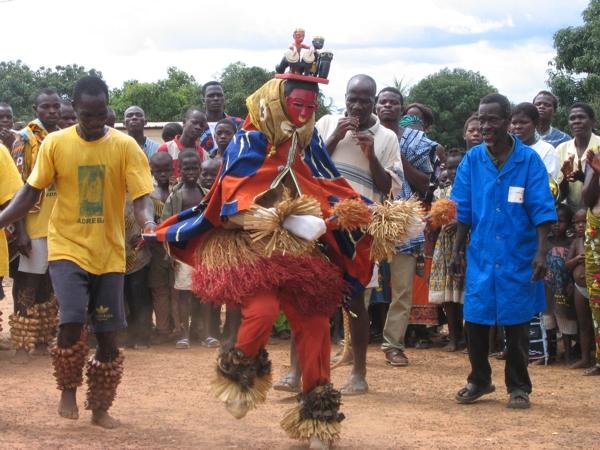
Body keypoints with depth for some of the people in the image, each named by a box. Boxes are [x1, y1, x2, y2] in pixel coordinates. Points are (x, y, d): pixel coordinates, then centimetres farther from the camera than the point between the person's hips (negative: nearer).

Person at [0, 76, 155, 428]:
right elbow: (31, 192, 3)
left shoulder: (125, 146, -6)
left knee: (108, 336, 5)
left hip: (109, 254, 1)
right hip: (68, 248, -1)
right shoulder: (55, 143, -3)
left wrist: (149, 223, -33)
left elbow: (141, 196, -11)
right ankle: (68, 390, 8)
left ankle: (101, 407, 23)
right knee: (72, 323, -19)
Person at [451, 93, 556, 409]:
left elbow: (542, 210, -9)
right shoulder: (472, 160, 0)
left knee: (516, 324, 5)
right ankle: (479, 380, 24)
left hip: (518, 257, -2)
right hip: (481, 255, 2)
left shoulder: (529, 160, -7)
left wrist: (541, 253, -15)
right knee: (475, 321, 5)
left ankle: (518, 387, 18)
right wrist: (456, 251, 2)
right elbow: (462, 210, 5)